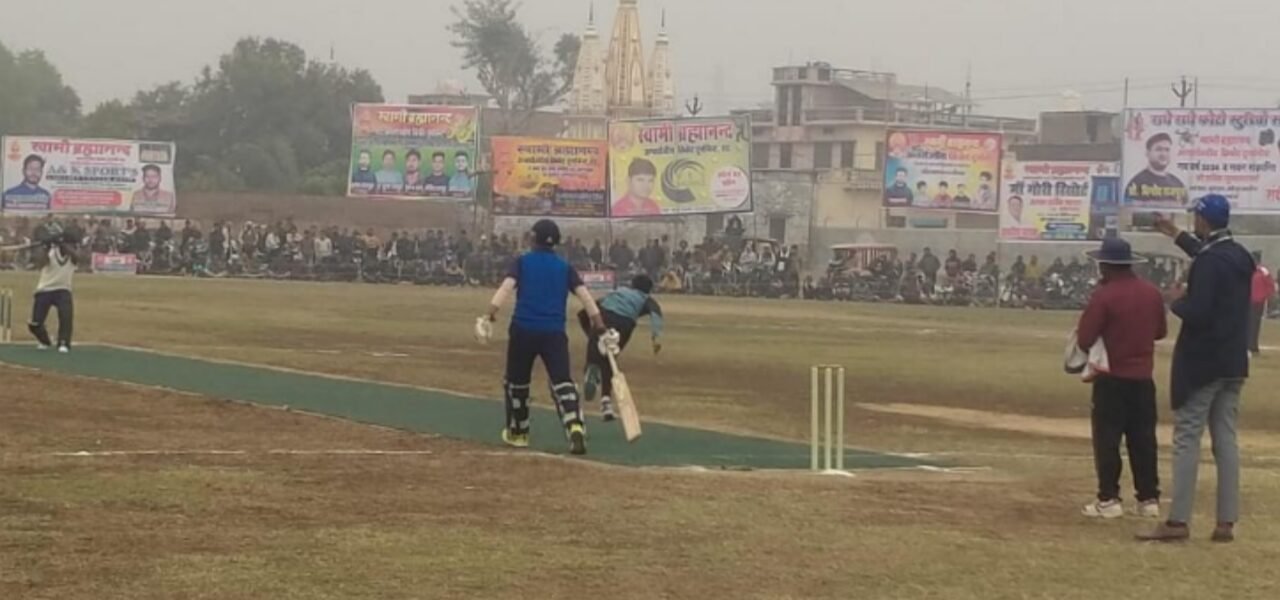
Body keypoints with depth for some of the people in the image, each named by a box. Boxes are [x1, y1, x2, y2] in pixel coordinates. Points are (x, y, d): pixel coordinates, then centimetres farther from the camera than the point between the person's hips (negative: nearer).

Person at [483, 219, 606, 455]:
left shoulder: (522, 262, 5)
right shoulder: (565, 267, 11)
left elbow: (507, 285, -12)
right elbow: (583, 294, 0)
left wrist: (493, 310, -20)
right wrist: (598, 322, -2)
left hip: (523, 329, -1)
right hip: (554, 332, 1)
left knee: (517, 382, 18)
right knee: (562, 382, -8)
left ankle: (517, 433, 29)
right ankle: (575, 427, -30)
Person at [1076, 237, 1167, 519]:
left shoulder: (1104, 295, -15)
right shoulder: (1152, 293, 4)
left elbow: (1084, 339, -15)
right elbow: (1161, 331, 16)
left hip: (1112, 378, -5)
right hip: (1143, 377, 5)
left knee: (1107, 439, 1)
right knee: (1143, 438, 10)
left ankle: (1109, 499, -1)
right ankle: (1149, 499, 11)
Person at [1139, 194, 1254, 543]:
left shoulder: (1207, 263, -17)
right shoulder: (1240, 257, 10)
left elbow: (1197, 313, -25)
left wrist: (1176, 302, -4)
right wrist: (1175, 235, 40)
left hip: (1203, 362, -8)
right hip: (1234, 363, 8)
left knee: (1187, 439, -4)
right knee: (1226, 439, 9)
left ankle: (1178, 522, -6)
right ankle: (1226, 523, 7)